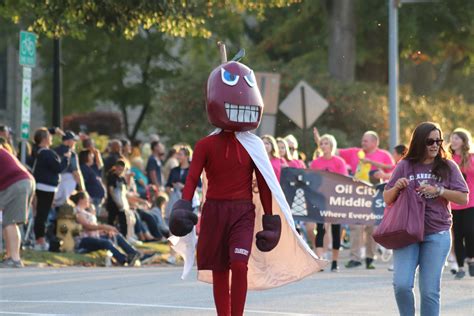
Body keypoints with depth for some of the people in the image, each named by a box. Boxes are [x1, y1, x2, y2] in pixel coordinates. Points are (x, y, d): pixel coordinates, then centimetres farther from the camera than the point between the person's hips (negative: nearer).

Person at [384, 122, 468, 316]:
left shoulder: (448, 167, 6)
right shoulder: (405, 166, 7)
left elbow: (463, 198, 2)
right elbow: (387, 199, 11)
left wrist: (438, 190, -11)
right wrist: (397, 188, -9)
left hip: (437, 236, 0)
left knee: (430, 291, -1)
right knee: (401, 285, -13)